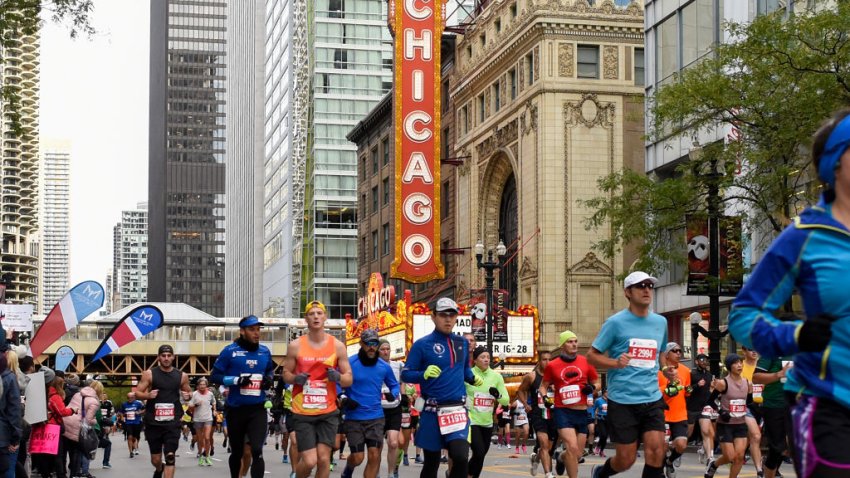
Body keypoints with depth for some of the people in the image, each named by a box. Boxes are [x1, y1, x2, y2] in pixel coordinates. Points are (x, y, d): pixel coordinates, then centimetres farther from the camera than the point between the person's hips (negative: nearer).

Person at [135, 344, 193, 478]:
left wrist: (188, 396, -6)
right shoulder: (149, 374, -2)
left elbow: (189, 392, 17)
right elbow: (137, 393, 0)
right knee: (155, 459, 12)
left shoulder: (182, 376, 4)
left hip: (172, 423, 0)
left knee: (170, 457, -11)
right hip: (153, 422, 0)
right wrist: (148, 395, -21)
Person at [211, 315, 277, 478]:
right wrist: (236, 380, -18)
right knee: (237, 452, 15)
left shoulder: (265, 352, 5)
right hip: (235, 409, -1)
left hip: (257, 409, 1)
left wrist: (270, 379, 1)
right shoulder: (230, 351, -6)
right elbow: (214, 376, -5)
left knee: (257, 451, -14)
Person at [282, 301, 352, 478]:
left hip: (328, 412, 1)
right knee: (309, 461, -8)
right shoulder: (295, 346, -1)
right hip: (302, 412, -1)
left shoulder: (337, 346, 2)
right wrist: (296, 378, -13)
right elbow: (286, 374, 9)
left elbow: (349, 379, 6)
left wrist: (338, 377, -17)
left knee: (323, 458, -4)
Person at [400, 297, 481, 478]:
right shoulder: (422, 344, -4)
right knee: (432, 462, 8)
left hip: (458, 410, 3)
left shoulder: (462, 343, 10)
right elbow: (405, 374, -5)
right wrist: (424, 374, -22)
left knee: (461, 458, -17)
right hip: (432, 411, -2)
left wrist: (473, 378, 6)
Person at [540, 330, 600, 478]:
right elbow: (543, 386, 11)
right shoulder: (552, 365, -1)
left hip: (582, 412, 3)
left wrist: (592, 388, -9)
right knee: (572, 448, -20)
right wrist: (544, 397, -9)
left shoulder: (586, 362, 2)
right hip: (563, 412, -3)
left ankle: (560, 458, 45)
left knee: (578, 454, 11)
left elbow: (597, 382, 13)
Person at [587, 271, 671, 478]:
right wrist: (615, 363, -20)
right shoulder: (616, 322, -5)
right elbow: (592, 356, -2)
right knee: (626, 459, 2)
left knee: (656, 451, -11)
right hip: (622, 401, -4)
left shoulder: (660, 322, 10)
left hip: (652, 400, 4)